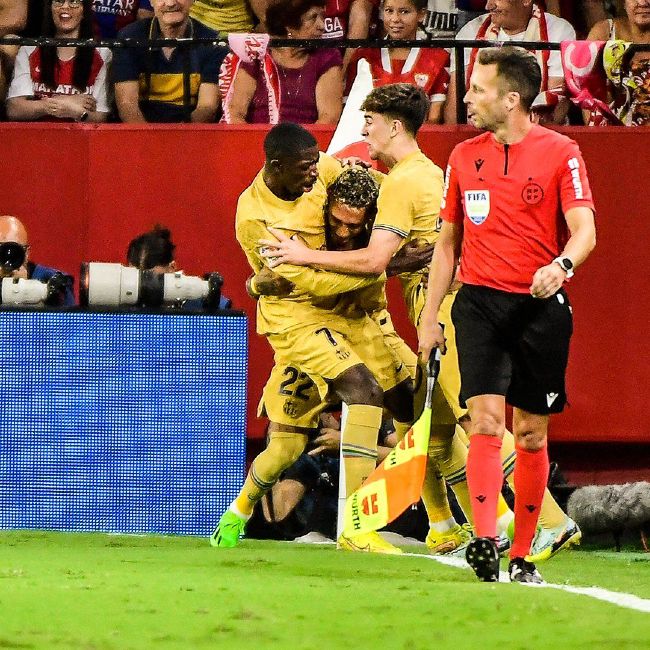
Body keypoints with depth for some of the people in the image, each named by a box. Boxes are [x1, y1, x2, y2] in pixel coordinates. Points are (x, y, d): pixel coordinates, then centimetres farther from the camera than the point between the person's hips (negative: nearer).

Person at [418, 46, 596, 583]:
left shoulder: (560, 153, -2)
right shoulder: (464, 157, 11)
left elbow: (584, 231, -9)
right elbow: (448, 242, 18)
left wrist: (560, 265, -31)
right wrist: (429, 316, 15)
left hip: (542, 307, -2)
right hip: (479, 301, 2)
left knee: (531, 434, 4)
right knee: (485, 420, -15)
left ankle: (522, 555, 13)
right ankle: (485, 543, -25)